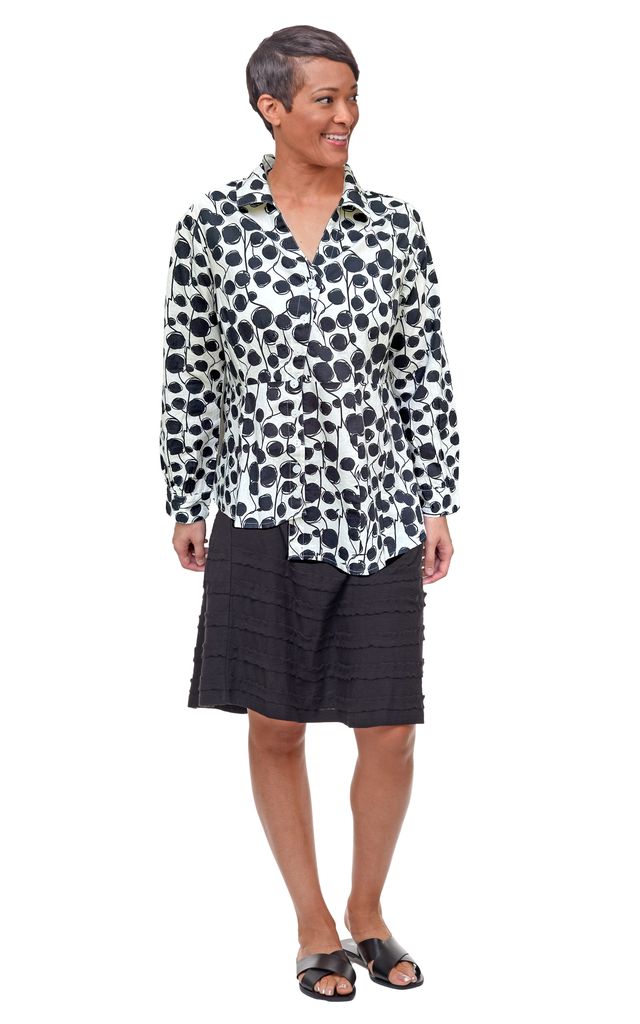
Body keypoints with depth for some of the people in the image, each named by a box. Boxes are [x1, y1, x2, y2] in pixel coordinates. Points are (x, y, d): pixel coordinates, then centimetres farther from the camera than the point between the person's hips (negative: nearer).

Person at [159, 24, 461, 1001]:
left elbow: (427, 373, 5)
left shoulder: (396, 227, 3)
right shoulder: (211, 225, 0)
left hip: (381, 510, 1)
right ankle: (314, 922, 25)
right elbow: (188, 372, 5)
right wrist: (185, 501, 5)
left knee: (390, 734, 3)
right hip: (264, 507, -1)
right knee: (276, 727, 6)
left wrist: (439, 502, 2)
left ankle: (368, 910, 27)